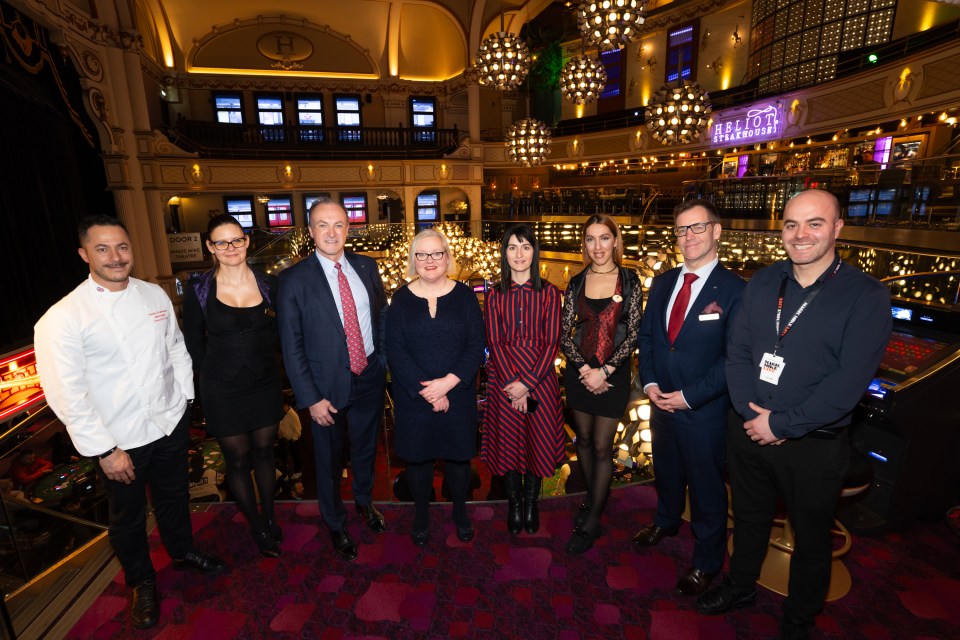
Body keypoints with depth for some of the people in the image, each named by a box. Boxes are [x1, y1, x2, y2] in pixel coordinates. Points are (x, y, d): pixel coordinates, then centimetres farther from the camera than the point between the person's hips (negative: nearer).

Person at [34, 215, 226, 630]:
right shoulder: (62, 319, -17)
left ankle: (183, 552, 51)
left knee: (174, 495, 24)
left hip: (171, 423, 4)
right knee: (128, 517, 19)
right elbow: (66, 394, -16)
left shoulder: (155, 295, -3)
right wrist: (104, 450, -14)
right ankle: (142, 582, 45)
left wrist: (185, 396, 5)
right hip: (121, 440, -3)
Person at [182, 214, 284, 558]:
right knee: (238, 459, 12)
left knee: (264, 452, 16)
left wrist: (261, 362, 1)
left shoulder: (269, 284, -5)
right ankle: (257, 527, 33)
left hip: (264, 384, 2)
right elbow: (193, 343, 0)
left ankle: (269, 517, 37)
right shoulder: (198, 289, -9)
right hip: (222, 391, -1)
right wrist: (216, 372, 4)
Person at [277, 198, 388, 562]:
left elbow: (382, 316, 7)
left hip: (370, 377, 3)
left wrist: (384, 360, 1)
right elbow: (291, 347, -10)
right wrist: (311, 398, -13)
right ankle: (335, 523, 43)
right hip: (328, 384, -3)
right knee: (329, 459, 16)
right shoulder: (294, 280, -12)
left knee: (366, 447, 23)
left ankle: (365, 501, 53)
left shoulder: (367, 267, -1)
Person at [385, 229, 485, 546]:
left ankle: (460, 511, 41)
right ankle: (421, 515, 40)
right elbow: (395, 351, -8)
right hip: (413, 398, 0)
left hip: (458, 395, 0)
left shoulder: (464, 295, -3)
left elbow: (476, 347, -7)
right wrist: (427, 391, -15)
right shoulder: (401, 298, -2)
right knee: (418, 457, 15)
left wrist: (447, 382, -18)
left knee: (458, 455, 15)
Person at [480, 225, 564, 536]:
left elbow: (551, 343, -6)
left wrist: (526, 382, -14)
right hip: (504, 380, 1)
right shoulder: (495, 296, 3)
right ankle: (514, 504, 30)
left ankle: (531, 503, 32)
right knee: (507, 441, 9)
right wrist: (512, 383, -14)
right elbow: (495, 343, -3)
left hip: (540, 379, -1)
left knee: (537, 440, 9)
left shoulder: (548, 292, -1)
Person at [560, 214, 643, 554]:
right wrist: (584, 369, -12)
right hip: (579, 372, 3)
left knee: (602, 447, 4)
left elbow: (633, 333, -7)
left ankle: (591, 521, 19)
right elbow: (564, 333, 0)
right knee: (583, 439, 15)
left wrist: (604, 371, -14)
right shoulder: (576, 283, 2)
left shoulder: (629, 281, -4)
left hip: (613, 375, -3)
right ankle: (593, 499, 36)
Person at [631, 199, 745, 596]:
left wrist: (690, 396, -18)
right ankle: (667, 522, 54)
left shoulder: (735, 290, -15)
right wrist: (649, 381, -5)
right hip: (661, 402, 6)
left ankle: (707, 561, 37)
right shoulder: (662, 282, 3)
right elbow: (646, 335, 7)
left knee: (706, 487, 14)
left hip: (704, 411, -5)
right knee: (667, 471, 26)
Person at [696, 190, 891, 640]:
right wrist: (752, 412, -12)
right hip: (748, 432, 3)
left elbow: (849, 380, -18)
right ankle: (740, 586, 48)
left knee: (811, 539, 18)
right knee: (748, 517, 23)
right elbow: (737, 352, -1)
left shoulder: (866, 296, -11)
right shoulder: (762, 282, 1)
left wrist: (782, 424, -18)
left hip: (814, 445, -3)